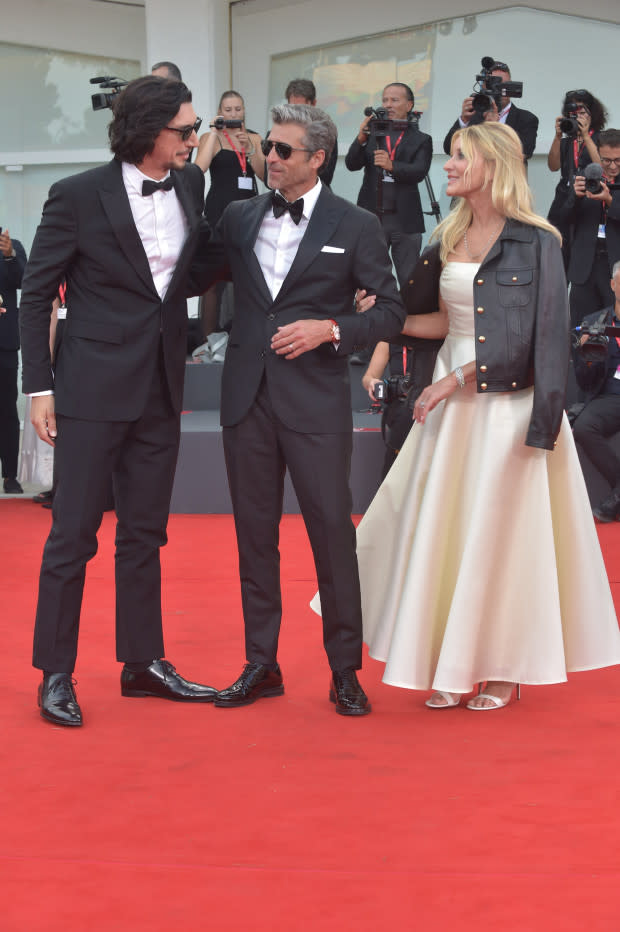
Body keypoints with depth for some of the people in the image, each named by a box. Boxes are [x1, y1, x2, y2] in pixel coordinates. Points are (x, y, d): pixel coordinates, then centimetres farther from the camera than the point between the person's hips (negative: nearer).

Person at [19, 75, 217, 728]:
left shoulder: (192, 185, 5)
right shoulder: (79, 196, -9)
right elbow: (36, 294, -4)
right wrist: (39, 387, -8)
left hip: (160, 390, 5)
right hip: (94, 387, -5)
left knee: (145, 533, 14)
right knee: (73, 533, 0)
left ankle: (143, 663, 24)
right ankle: (55, 674, 11)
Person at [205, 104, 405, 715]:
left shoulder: (355, 226, 0)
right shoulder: (238, 217, 10)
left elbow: (392, 310, 1)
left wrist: (331, 329, -12)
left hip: (316, 401, -3)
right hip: (247, 396, 4)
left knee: (333, 534, -2)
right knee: (254, 534, 9)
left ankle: (345, 671, 10)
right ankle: (261, 665, 19)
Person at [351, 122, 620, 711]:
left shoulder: (534, 242, -9)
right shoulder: (451, 237, 11)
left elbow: (536, 338, -14)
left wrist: (456, 381, -16)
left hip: (508, 401, -6)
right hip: (452, 402, 6)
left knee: (502, 533, 0)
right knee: (445, 528, 4)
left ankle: (504, 668, 13)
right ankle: (452, 667, 13)